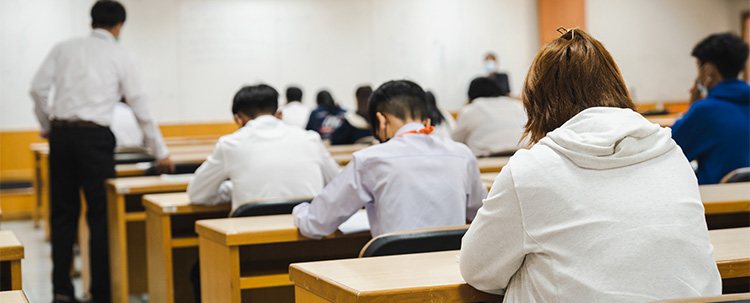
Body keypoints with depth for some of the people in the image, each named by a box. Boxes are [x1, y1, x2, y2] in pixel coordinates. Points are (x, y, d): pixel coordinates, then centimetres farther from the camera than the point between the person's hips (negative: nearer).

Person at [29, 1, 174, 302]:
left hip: (61, 133, 3)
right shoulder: (122, 57, 3)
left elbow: (38, 88, 4)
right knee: (100, 215, 3)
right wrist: (161, 153, 11)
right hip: (94, 136, -3)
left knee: (63, 213, 11)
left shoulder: (64, 48, 10)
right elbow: (141, 108, 3)